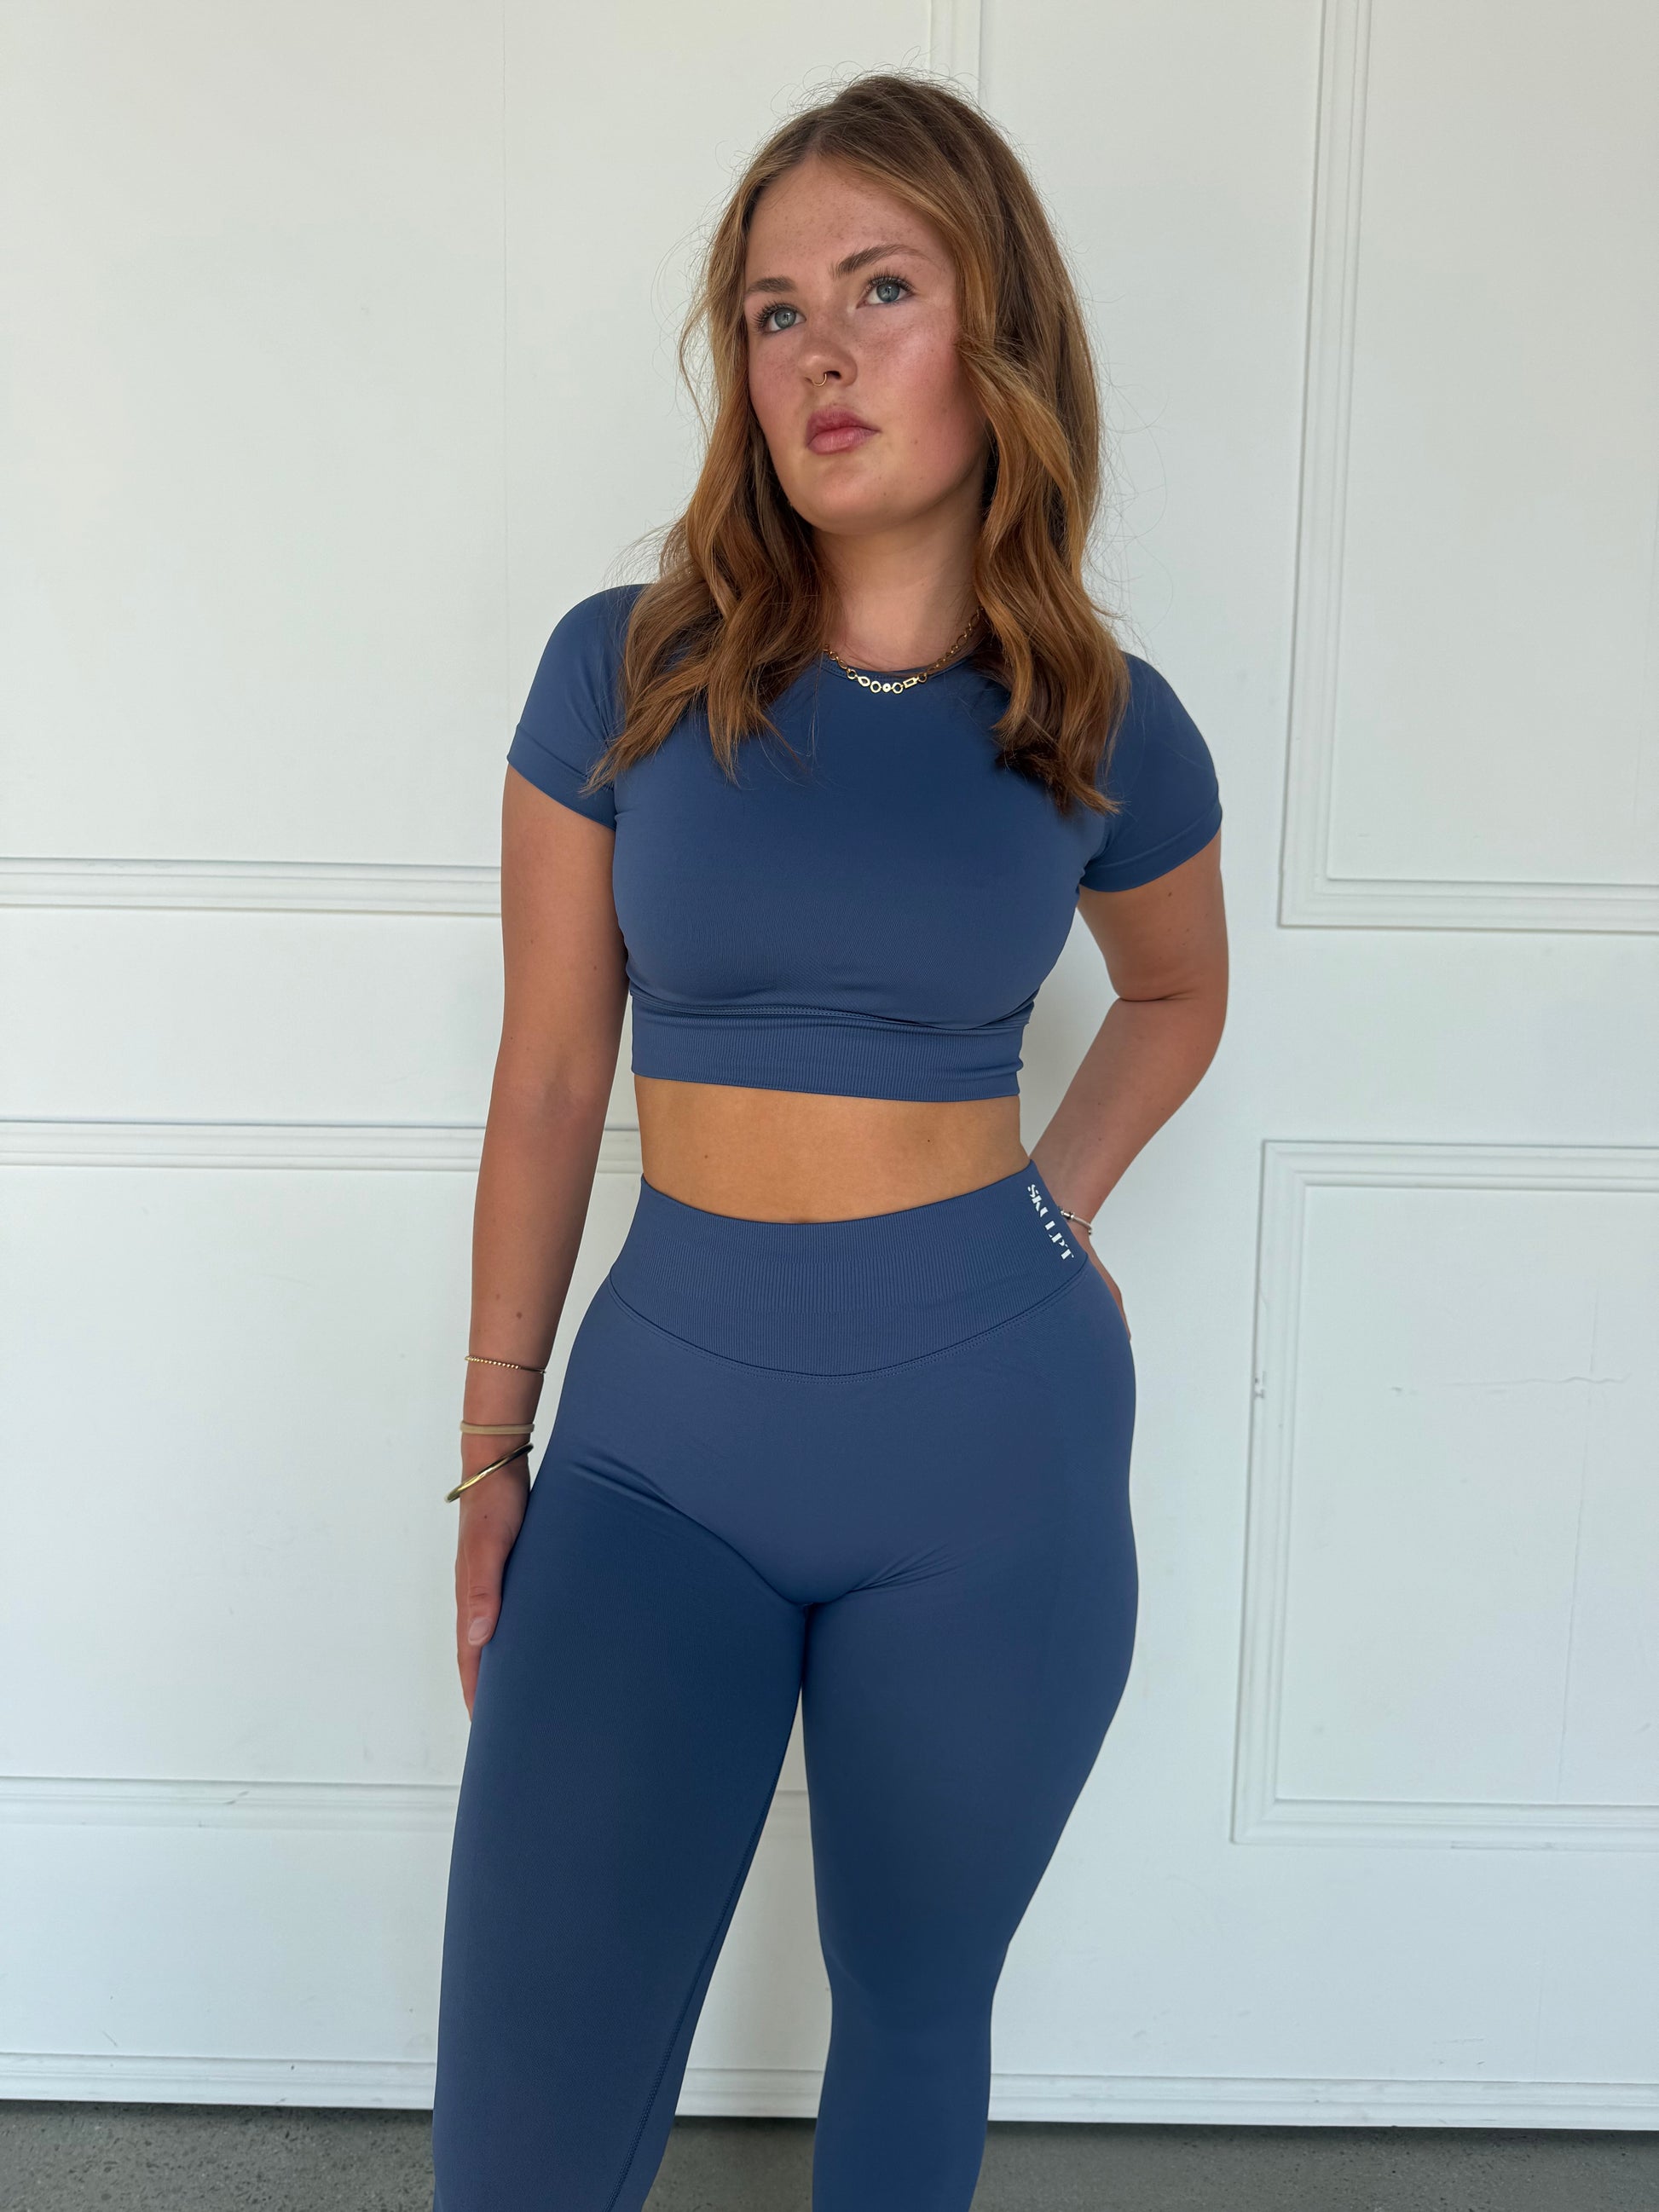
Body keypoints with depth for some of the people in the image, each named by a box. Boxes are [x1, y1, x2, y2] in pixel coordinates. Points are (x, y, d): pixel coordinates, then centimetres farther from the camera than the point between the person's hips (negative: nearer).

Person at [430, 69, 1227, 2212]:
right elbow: (548, 1080, 1)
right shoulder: (625, 667, -3)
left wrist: (1058, 1202, 4)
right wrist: (492, 1450, 5)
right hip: (664, 1414, 0)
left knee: (913, 2003, 17)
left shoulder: (1106, 728, -1)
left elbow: (1179, 994, 20)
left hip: (993, 1436, 1)